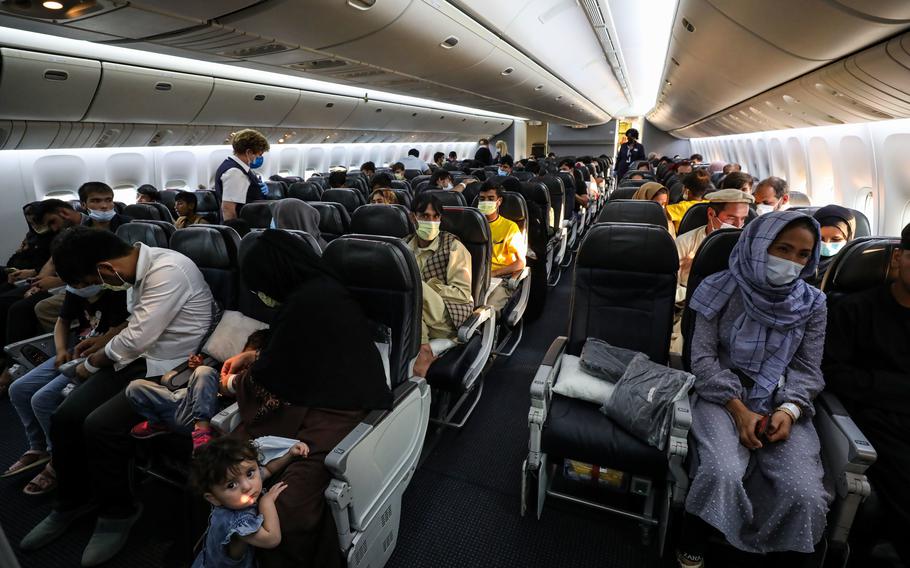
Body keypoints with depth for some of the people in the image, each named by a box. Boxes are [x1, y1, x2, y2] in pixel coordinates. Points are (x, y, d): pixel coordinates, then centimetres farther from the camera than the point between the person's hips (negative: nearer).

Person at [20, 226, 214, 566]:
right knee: (65, 416, -2)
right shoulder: (140, 266, 5)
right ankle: (73, 502, 22)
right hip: (140, 359, 9)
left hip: (171, 370, -9)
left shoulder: (168, 271, -24)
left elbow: (136, 340, -21)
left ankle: (118, 513, 5)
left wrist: (90, 364, -5)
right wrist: (99, 343, 9)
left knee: (100, 425, -21)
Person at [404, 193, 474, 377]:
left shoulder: (453, 246, -4)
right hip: (418, 319, 4)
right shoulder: (405, 245, 9)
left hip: (448, 319, -4)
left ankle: (422, 349, -20)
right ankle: (422, 348, -25)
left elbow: (463, 294, -9)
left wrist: (423, 288, -16)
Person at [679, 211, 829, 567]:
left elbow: (808, 369, 8)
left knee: (805, 494, -22)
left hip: (781, 403, 3)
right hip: (722, 395, -3)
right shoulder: (723, 289, -2)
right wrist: (739, 410, -14)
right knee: (722, 473, -30)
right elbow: (703, 357, -4)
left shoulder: (812, 304, 8)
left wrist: (789, 410, -12)